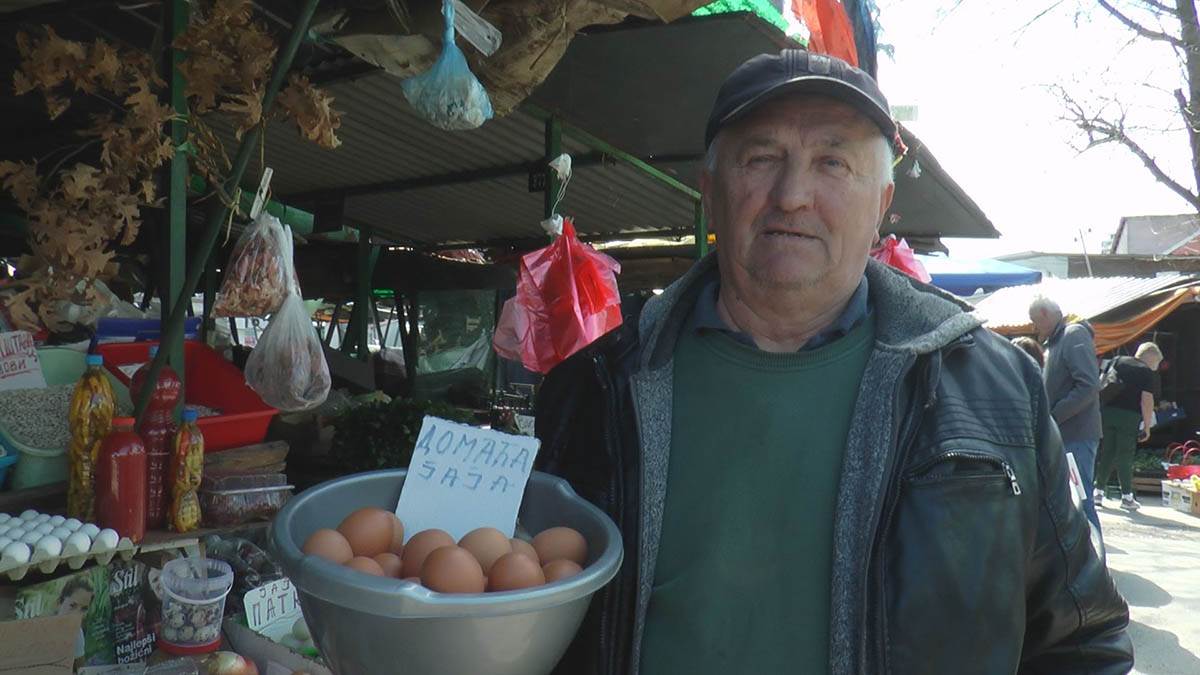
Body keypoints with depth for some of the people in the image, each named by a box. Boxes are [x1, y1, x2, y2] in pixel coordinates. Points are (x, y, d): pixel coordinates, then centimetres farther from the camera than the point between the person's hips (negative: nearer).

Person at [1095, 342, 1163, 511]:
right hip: (1129, 416, -4)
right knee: (1125, 457, 1)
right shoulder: (1148, 373, -2)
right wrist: (1147, 427, -5)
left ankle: (1099, 491, 13)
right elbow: (1146, 400, -9)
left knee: (1107, 453, 12)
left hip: (1107, 412, 4)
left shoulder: (1117, 361, 12)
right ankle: (1127, 496, 5)